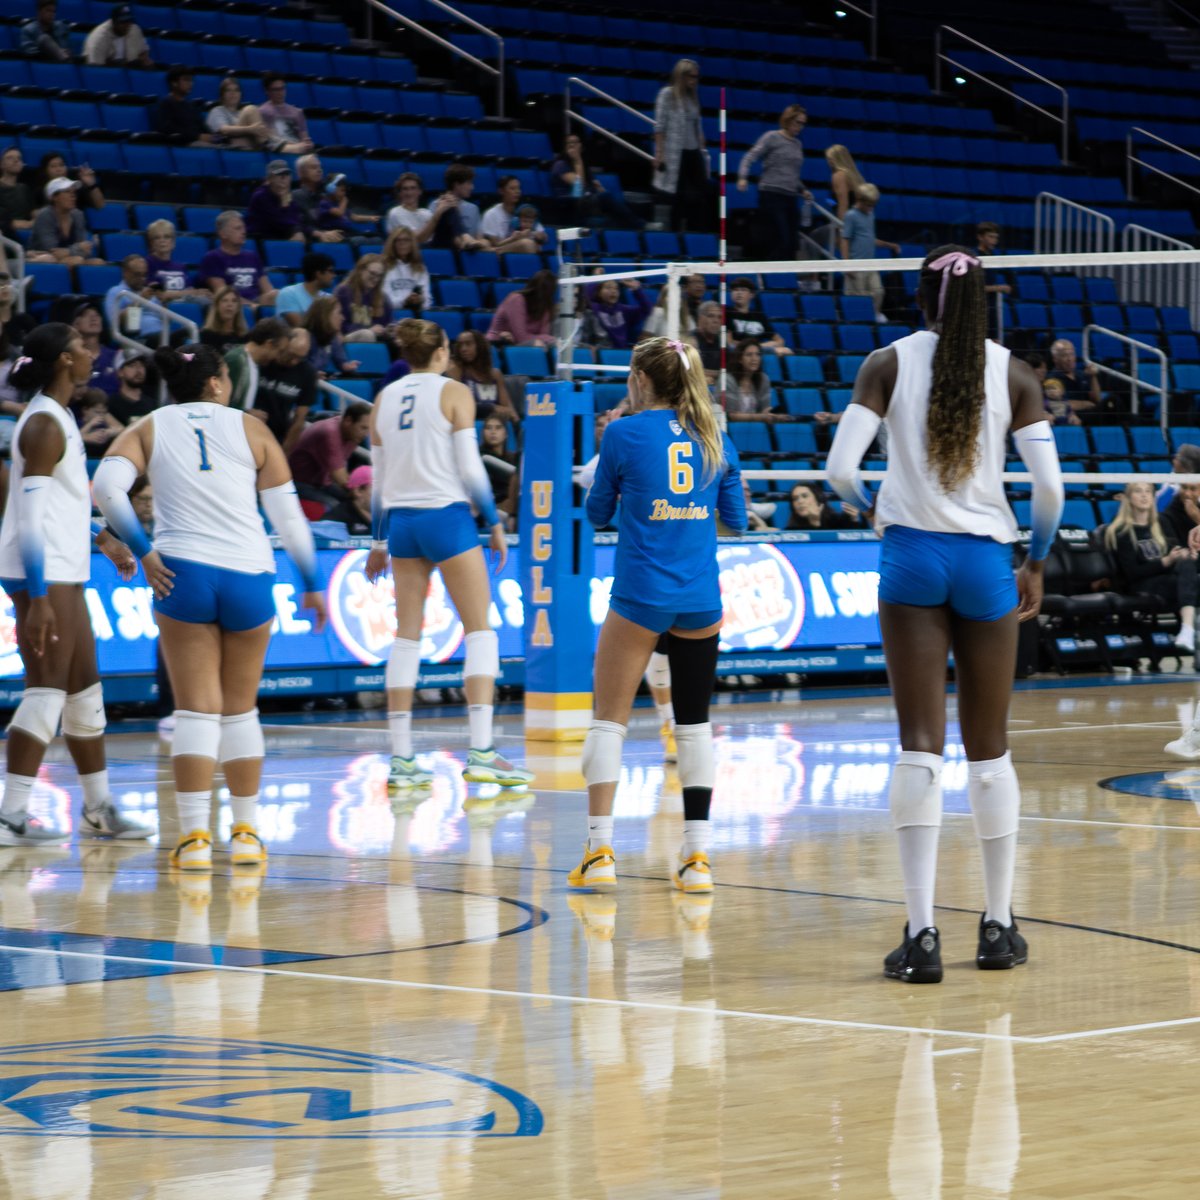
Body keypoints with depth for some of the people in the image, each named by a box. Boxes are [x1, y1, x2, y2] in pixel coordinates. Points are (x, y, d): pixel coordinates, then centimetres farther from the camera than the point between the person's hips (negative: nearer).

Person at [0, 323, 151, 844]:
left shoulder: (57, 418, 15)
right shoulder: (44, 424, -16)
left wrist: (103, 540, 29)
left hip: (62, 573, 10)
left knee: (84, 690, 14)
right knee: (47, 692, -11)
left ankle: (98, 809, 22)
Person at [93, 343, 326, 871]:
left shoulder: (148, 428, 8)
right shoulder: (250, 429, 7)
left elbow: (107, 485, -11)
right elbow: (287, 512, 5)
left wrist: (143, 551, -8)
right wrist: (311, 584, 14)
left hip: (181, 572, 0)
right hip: (248, 575, 0)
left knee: (196, 710, 1)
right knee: (240, 709, 13)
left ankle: (194, 837, -9)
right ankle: (246, 834, 18)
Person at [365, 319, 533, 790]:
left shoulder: (383, 400, 10)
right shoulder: (453, 393, -4)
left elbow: (379, 479, 13)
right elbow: (470, 468, -8)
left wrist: (379, 543, 19)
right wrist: (494, 523, 1)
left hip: (400, 521, 5)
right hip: (447, 516, -5)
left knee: (407, 635, 8)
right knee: (480, 630, -1)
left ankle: (401, 758, 4)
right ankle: (481, 753, -12)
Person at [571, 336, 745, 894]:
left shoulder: (625, 434, -6)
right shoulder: (715, 439, 6)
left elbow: (598, 513, 5)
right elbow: (735, 518, 14)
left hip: (640, 596, -4)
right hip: (700, 599, 4)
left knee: (609, 720, 3)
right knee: (694, 723, 10)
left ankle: (599, 852, -5)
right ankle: (697, 855, 6)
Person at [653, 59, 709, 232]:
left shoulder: (692, 97, 16)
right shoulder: (667, 94, -3)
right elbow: (659, 126, -7)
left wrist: (702, 150, 12)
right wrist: (659, 153, -12)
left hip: (693, 154, 6)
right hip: (675, 155, -6)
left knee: (701, 195, -2)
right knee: (677, 198, -2)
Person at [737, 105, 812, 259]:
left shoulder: (797, 144, 19)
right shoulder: (772, 137, 0)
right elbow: (750, 157, -6)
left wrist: (802, 190, 12)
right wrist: (743, 177, -24)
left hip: (790, 198, 7)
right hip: (772, 195, -7)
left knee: (792, 244, -1)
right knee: (780, 243, -16)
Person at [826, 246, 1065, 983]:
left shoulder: (889, 364, -1)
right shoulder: (1011, 373, 1)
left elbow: (840, 469, -10)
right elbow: (1049, 486, -6)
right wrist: (1037, 564, 9)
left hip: (914, 556, -1)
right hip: (987, 562, 1)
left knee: (920, 747, -3)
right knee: (989, 748, 12)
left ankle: (922, 934, -11)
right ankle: (999, 928, 18)